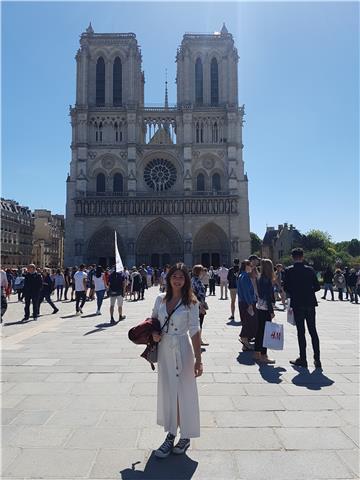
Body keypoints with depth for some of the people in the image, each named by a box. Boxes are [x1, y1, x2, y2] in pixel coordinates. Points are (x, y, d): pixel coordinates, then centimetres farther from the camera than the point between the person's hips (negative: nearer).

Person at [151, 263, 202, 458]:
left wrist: (198, 359, -13)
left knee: (184, 391, 7)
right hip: (163, 349, 4)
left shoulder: (191, 302, -9)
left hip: (182, 349, -4)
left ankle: (186, 436, 27)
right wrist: (153, 333, -5)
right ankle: (170, 435, 29)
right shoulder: (160, 299, 2)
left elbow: (194, 331, -10)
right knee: (167, 391, 13)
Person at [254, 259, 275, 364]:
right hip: (265, 309, -9)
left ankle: (257, 354, 22)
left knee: (259, 330, 14)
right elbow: (268, 297, -18)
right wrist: (271, 311, -15)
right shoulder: (267, 280, -17)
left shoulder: (260, 279, 10)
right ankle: (263, 356, 3)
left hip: (259, 307, 9)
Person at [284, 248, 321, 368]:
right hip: (310, 303, 3)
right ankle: (317, 359, 12)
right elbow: (317, 287, 2)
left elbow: (286, 288, -8)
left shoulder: (289, 271, -6)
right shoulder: (310, 270, 1)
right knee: (313, 331, 11)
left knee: (301, 332, 4)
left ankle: (303, 359, 8)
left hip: (297, 304, -3)